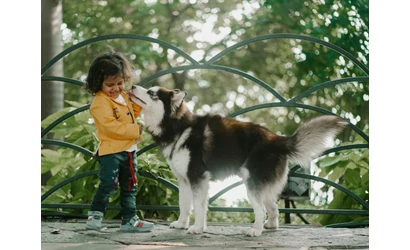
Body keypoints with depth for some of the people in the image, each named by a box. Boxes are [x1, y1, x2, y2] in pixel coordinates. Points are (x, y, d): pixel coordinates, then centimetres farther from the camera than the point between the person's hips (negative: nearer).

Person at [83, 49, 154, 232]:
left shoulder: (124, 96, 12)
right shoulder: (100, 102, -16)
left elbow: (131, 114, 26)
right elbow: (111, 126, -25)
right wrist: (137, 130, -25)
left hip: (129, 150, 8)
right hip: (110, 150, -8)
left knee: (129, 187, 13)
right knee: (108, 184, -13)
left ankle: (129, 220, 21)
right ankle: (95, 215, 4)